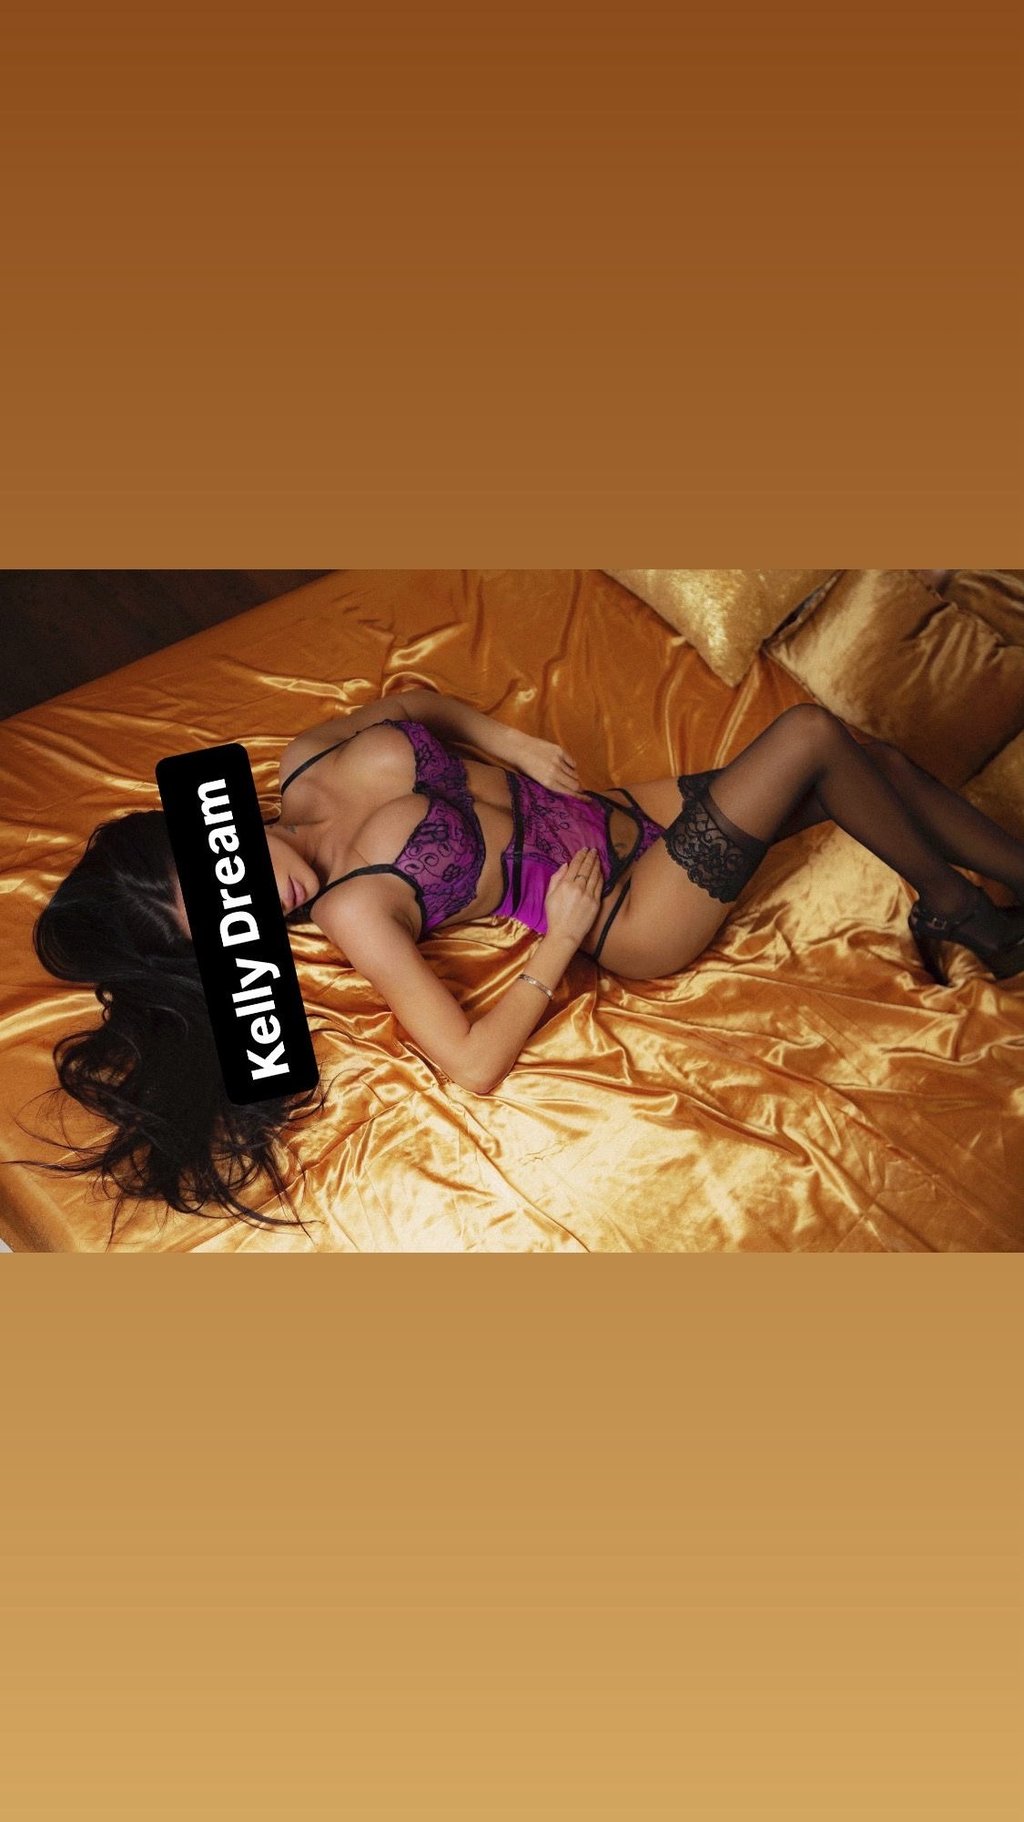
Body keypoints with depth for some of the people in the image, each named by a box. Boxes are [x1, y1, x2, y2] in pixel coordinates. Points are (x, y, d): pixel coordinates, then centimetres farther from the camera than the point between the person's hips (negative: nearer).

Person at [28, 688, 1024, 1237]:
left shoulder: (312, 758, -8)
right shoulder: (350, 914, -24)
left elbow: (414, 700, 11)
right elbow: (473, 1062, -29)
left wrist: (513, 741, -2)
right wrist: (560, 942, -21)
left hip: (632, 810, 7)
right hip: (631, 914, -7)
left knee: (877, 761, 7)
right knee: (810, 734, -17)